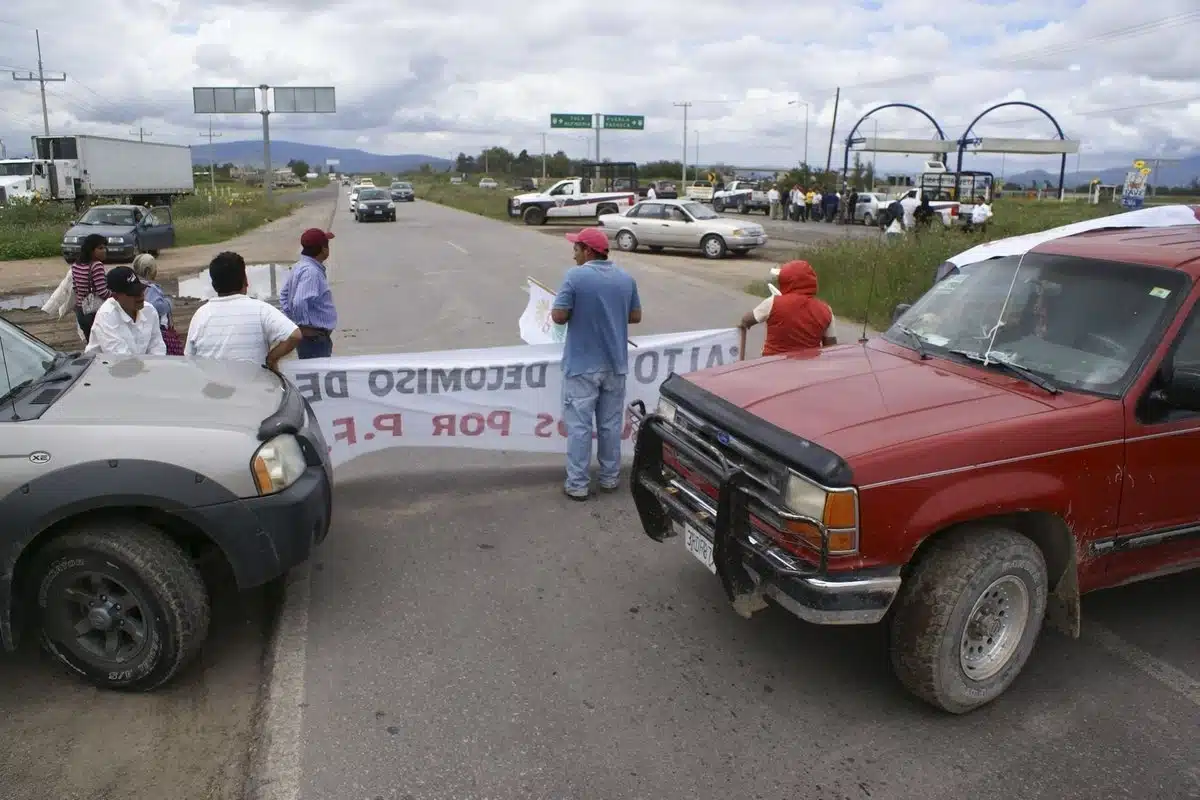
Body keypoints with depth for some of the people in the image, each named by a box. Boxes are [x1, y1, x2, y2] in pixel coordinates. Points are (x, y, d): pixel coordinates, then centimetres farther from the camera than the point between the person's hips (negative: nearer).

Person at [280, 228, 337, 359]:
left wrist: (292, 317, 15)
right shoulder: (311, 272, -22)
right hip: (314, 338, -10)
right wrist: (304, 326, -21)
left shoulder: (301, 266, 10)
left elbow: (284, 294, 19)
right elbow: (299, 303, -32)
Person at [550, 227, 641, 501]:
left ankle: (577, 484, 8)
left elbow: (558, 316, -14)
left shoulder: (575, 276, -13)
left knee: (579, 426, 3)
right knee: (611, 424, 15)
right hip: (615, 364, 5)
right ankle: (609, 478, 25)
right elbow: (636, 316, 10)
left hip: (582, 365, -5)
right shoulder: (626, 278, 3)